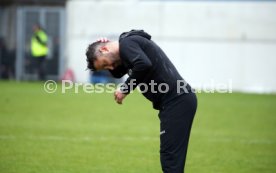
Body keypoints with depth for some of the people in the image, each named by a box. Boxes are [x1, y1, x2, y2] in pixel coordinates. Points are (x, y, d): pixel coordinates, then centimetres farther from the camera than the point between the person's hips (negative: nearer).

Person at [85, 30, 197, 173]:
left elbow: (144, 64, -26)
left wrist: (125, 90, -15)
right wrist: (111, 60, 18)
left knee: (170, 155, -10)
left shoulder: (126, 43, -7)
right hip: (180, 99, 10)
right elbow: (118, 73, 36)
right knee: (173, 156, 12)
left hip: (177, 100, -10)